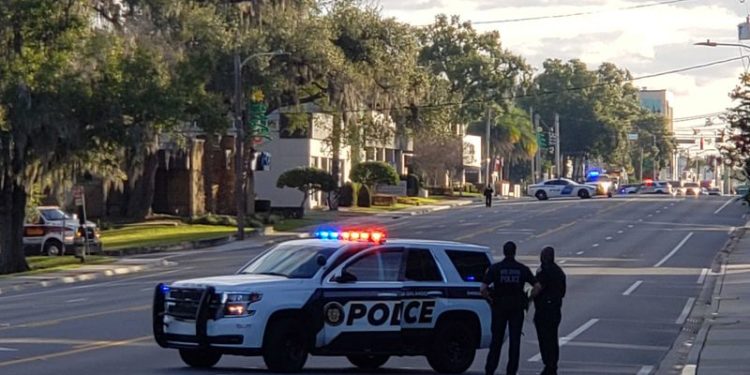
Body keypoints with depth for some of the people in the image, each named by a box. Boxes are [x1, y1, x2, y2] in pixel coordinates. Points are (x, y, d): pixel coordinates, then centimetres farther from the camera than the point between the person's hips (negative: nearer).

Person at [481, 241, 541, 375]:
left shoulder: (495, 268, -5)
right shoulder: (523, 269, -1)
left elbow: (483, 288, -14)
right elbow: (537, 286, -7)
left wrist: (489, 298, 2)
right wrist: (529, 299, 5)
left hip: (499, 307, 0)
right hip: (517, 308, 0)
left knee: (496, 340, 10)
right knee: (515, 341, 5)